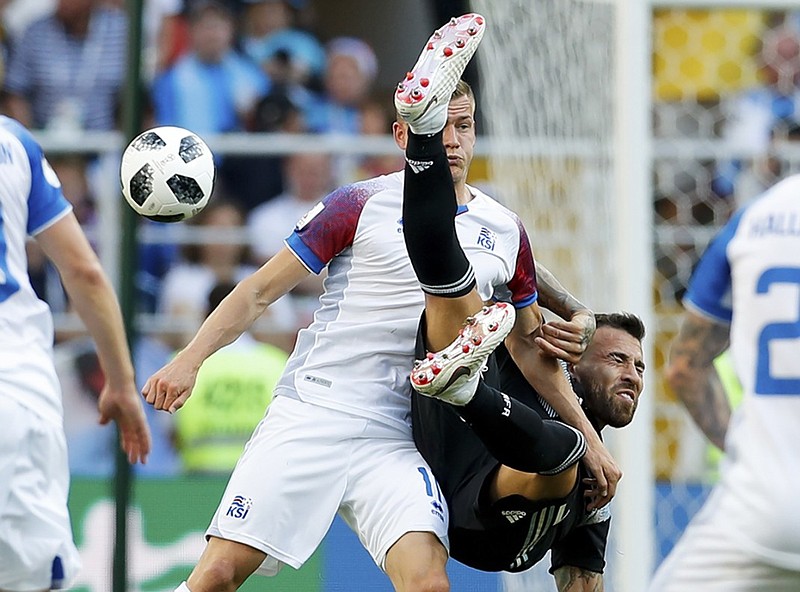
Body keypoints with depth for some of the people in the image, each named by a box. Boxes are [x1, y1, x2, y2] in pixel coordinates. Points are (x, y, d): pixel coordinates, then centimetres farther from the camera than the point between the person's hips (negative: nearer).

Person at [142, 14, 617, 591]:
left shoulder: (506, 233, 12)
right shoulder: (362, 205, 1)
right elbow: (261, 290, 3)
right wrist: (191, 359, -10)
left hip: (394, 443, 2)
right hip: (309, 413, -2)